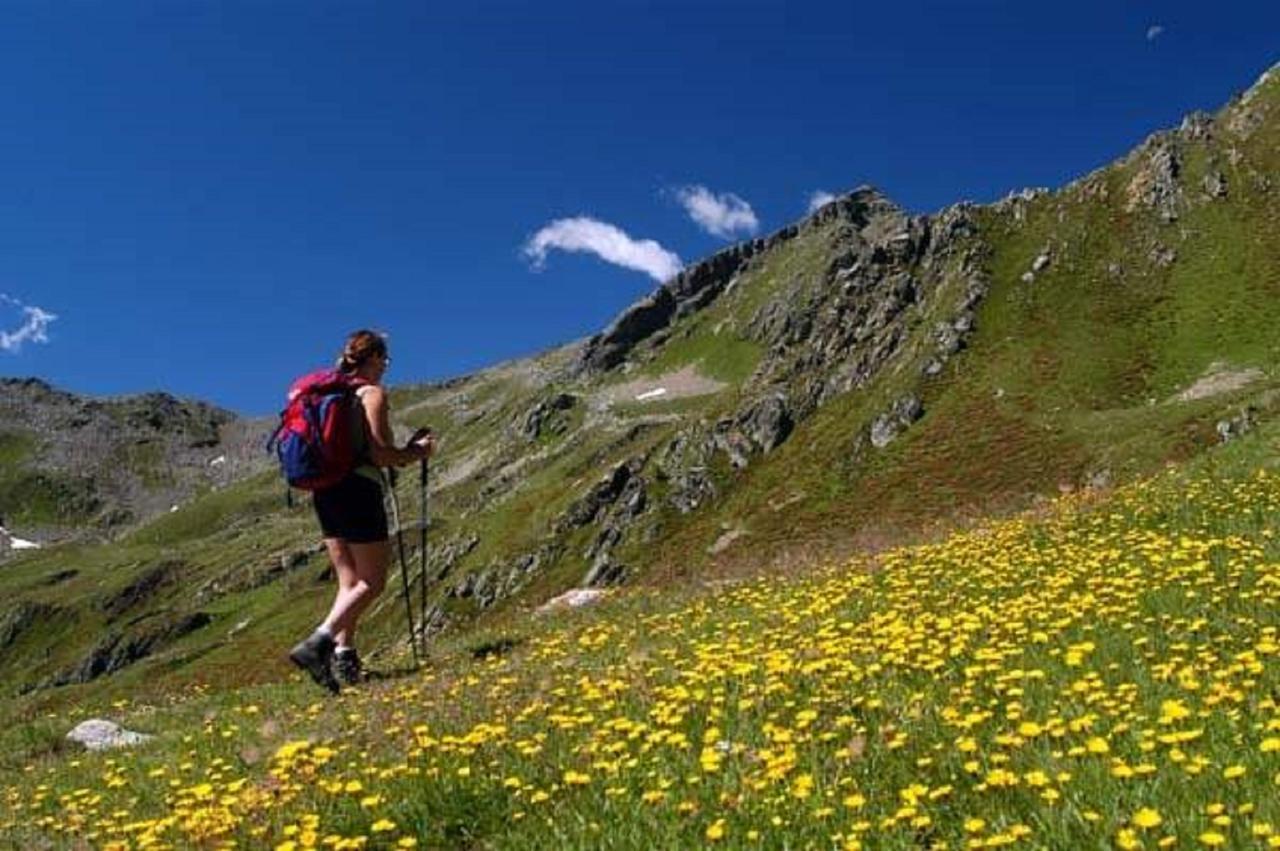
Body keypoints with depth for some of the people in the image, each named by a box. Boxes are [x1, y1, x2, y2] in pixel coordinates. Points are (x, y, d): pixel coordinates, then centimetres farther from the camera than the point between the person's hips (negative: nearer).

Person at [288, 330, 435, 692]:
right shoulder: (373, 394, -7)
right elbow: (381, 454, -15)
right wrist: (418, 452, 2)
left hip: (325, 492, 8)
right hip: (358, 489, -8)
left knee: (349, 582, 14)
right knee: (372, 581, -1)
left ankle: (343, 654, 7)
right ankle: (317, 643, -14)